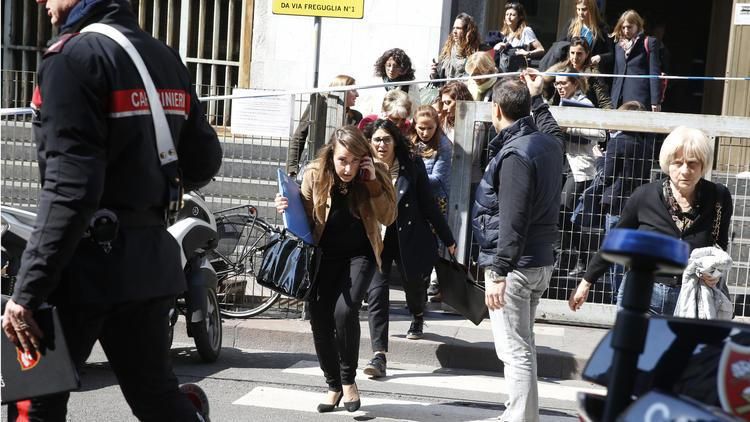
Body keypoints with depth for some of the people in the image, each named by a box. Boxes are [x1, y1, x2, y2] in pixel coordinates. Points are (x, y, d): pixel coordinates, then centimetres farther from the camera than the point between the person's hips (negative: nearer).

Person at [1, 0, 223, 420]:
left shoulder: (74, 56, -12)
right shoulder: (167, 58, 11)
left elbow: (69, 189, -21)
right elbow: (204, 162, 16)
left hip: (88, 260, -7)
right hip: (153, 259, 7)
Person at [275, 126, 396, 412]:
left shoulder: (376, 174, -14)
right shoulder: (314, 175, -13)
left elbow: (388, 218, -15)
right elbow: (305, 218, -3)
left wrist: (373, 182, -26)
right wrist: (288, 209, -24)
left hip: (360, 254, -2)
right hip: (325, 255, 2)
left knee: (345, 311, -22)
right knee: (319, 319, 0)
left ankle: (348, 380, 0)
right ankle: (333, 386, 21)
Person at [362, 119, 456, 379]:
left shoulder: (412, 166, -8)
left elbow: (428, 204, -2)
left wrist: (447, 239, 3)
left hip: (410, 238, 1)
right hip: (375, 239, 0)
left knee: (414, 284, 18)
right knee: (376, 293, -12)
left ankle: (418, 319, 54)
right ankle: (379, 356, -11)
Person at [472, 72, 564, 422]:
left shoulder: (515, 154, -19)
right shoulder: (549, 144, 7)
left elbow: (512, 222, -24)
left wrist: (498, 273, -23)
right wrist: (535, 97, 38)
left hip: (515, 265, -10)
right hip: (540, 261, 10)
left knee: (515, 351, -7)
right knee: (523, 345, 20)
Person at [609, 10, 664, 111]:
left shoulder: (649, 43, 1)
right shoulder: (618, 45, 17)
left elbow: (655, 73, -4)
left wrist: (655, 101, -10)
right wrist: (612, 99, 16)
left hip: (640, 99, -5)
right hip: (619, 101, 5)